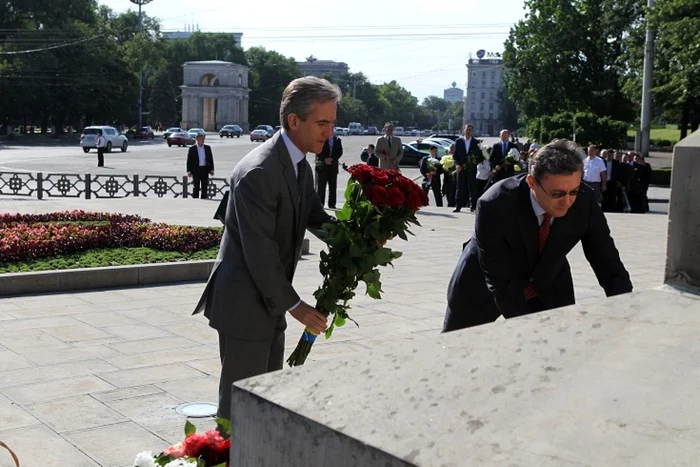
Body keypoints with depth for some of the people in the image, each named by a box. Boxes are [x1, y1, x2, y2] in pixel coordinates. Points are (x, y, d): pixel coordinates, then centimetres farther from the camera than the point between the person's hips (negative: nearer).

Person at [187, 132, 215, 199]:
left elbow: (211, 159, 10)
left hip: (205, 169, 3)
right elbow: (189, 160, -1)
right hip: (196, 170, -3)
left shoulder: (208, 148, 8)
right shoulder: (192, 148, -1)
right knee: (196, 187, 0)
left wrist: (211, 170, 4)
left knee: (205, 187, 4)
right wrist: (189, 171, -7)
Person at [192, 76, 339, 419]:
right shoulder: (258, 172, -24)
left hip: (268, 300, 10)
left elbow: (316, 217, 14)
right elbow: (259, 252, -23)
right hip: (243, 304, -9)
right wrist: (292, 304, -16)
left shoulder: (299, 165, 6)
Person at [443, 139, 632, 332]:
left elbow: (610, 265, -17)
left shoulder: (585, 200, -25)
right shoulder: (494, 206, -35)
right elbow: (500, 282, -31)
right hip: (485, 287, -2)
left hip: (548, 288, 3)